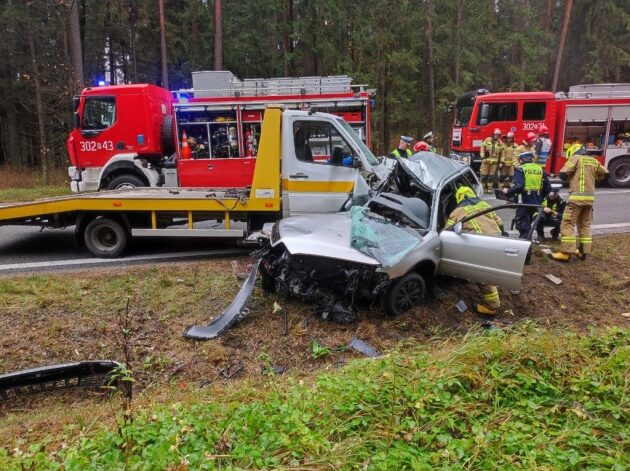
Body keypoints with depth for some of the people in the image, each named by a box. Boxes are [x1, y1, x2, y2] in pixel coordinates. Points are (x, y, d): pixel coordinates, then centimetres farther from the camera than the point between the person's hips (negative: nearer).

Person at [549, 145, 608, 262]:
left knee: (567, 224, -8)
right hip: (590, 197, 7)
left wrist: (567, 178, 10)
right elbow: (605, 174, 25)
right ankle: (583, 251, 17)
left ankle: (566, 253, -14)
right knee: (585, 225, 15)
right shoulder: (594, 161, 16)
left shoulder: (575, 157, -2)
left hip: (577, 196, -7)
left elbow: (562, 174, -10)